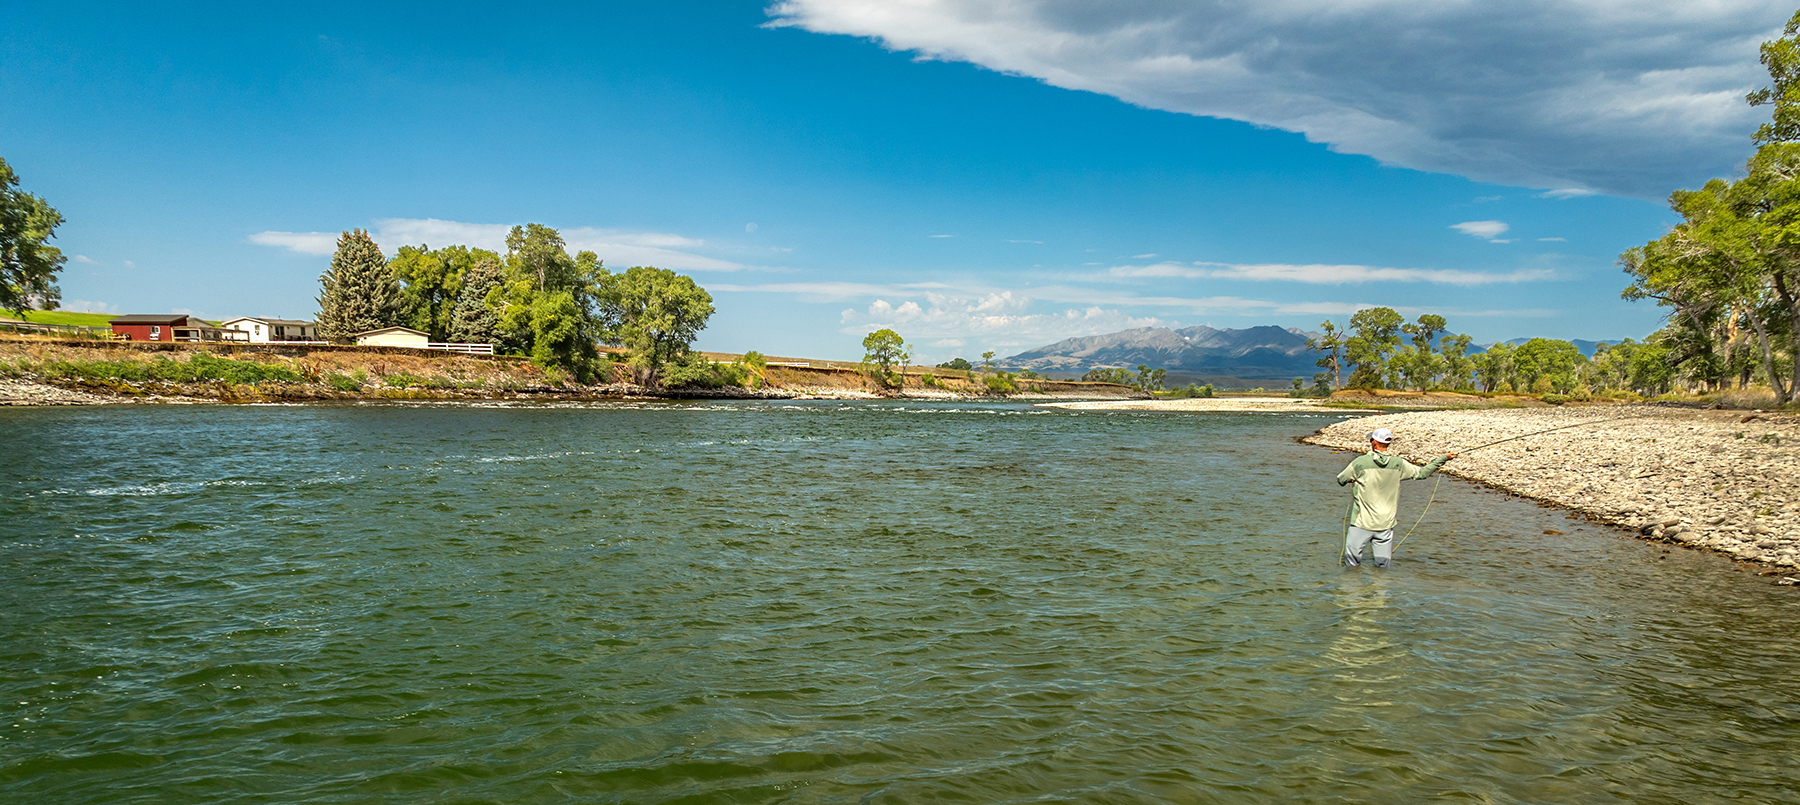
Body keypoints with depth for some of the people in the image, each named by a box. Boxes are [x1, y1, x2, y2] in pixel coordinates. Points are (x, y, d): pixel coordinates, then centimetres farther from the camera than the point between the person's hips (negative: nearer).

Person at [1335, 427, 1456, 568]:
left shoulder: (1360, 462, -10)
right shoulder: (1398, 464, -1)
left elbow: (1340, 480, -1)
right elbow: (1422, 473, 11)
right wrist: (1443, 458, 22)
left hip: (1362, 522, -3)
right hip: (1386, 524, 3)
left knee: (1351, 561, 5)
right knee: (1384, 564, 11)